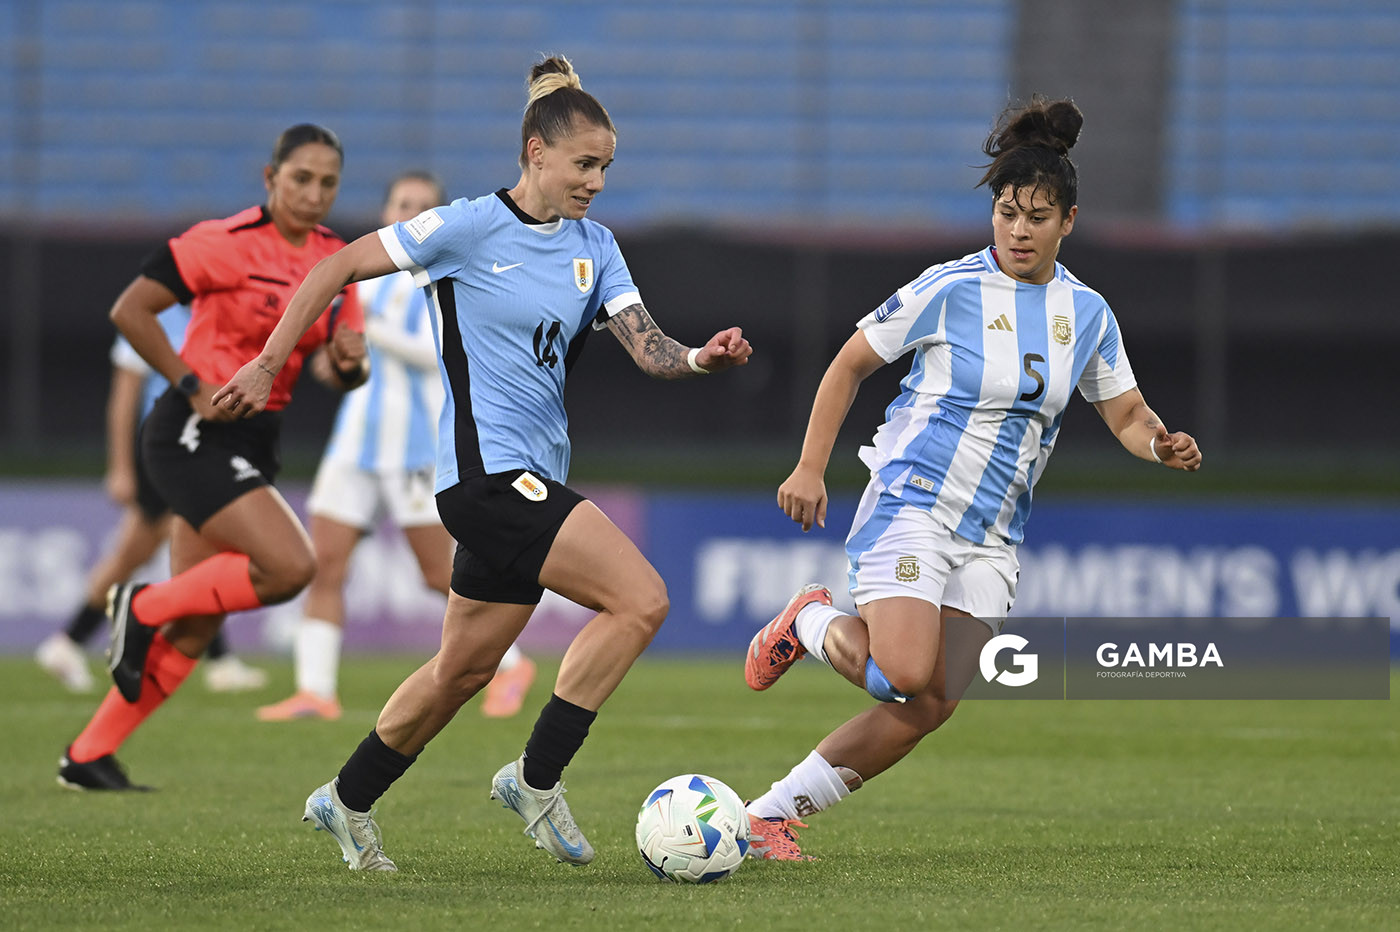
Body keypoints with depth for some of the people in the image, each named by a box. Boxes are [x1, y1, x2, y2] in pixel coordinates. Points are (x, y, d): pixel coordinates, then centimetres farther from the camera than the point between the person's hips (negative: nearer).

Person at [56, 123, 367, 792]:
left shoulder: (336, 263, 8)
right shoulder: (226, 242, -13)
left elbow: (343, 376, 10)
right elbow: (129, 311, -13)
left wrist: (349, 361, -13)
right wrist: (194, 388, -14)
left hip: (252, 446, 8)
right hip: (194, 436, -8)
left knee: (194, 630, 6)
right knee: (290, 566, -24)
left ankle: (88, 756, 16)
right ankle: (144, 607, -4)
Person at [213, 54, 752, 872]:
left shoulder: (594, 247, 10)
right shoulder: (470, 228, -9)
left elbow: (647, 349, 0)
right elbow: (338, 268, -3)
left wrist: (700, 359, -22)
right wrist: (268, 367, -3)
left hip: (534, 479, 8)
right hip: (486, 466, -8)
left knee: (465, 669, 16)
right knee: (641, 599, -19)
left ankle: (348, 803, 33)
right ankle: (537, 778, -9)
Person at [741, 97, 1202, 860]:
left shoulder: (1086, 313, 7)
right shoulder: (951, 288, -8)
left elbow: (1126, 413, 13)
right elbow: (851, 364, 0)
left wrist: (1162, 445, -10)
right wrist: (810, 468, -7)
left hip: (991, 536, 6)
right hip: (912, 504, -5)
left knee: (928, 708, -4)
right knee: (905, 677, -25)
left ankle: (773, 810, 7)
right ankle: (813, 625, 7)